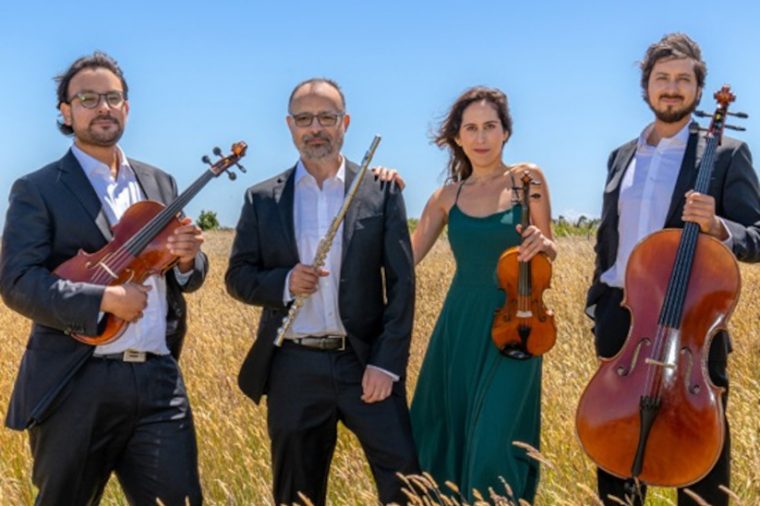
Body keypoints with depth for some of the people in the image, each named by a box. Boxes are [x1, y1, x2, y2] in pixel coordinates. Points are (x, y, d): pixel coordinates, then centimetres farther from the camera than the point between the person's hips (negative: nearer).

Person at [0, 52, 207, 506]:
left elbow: (187, 280, 18)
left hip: (158, 379, 4)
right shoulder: (37, 190, -1)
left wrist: (188, 259, -6)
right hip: (75, 383, -3)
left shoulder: (160, 184, 15)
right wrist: (103, 299, -21)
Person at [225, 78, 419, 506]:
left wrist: (387, 364, -9)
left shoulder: (382, 192, 2)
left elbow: (402, 284, -1)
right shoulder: (263, 199, 5)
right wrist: (284, 283, -15)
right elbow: (238, 277, 7)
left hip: (365, 362, -1)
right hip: (294, 368, 1)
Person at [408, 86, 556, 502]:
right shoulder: (448, 195, 6)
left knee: (493, 445, -8)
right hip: (459, 325, 3)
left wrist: (540, 243, -17)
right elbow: (405, 257, 3)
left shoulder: (528, 178, -1)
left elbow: (549, 251, 3)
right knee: (444, 436, 12)